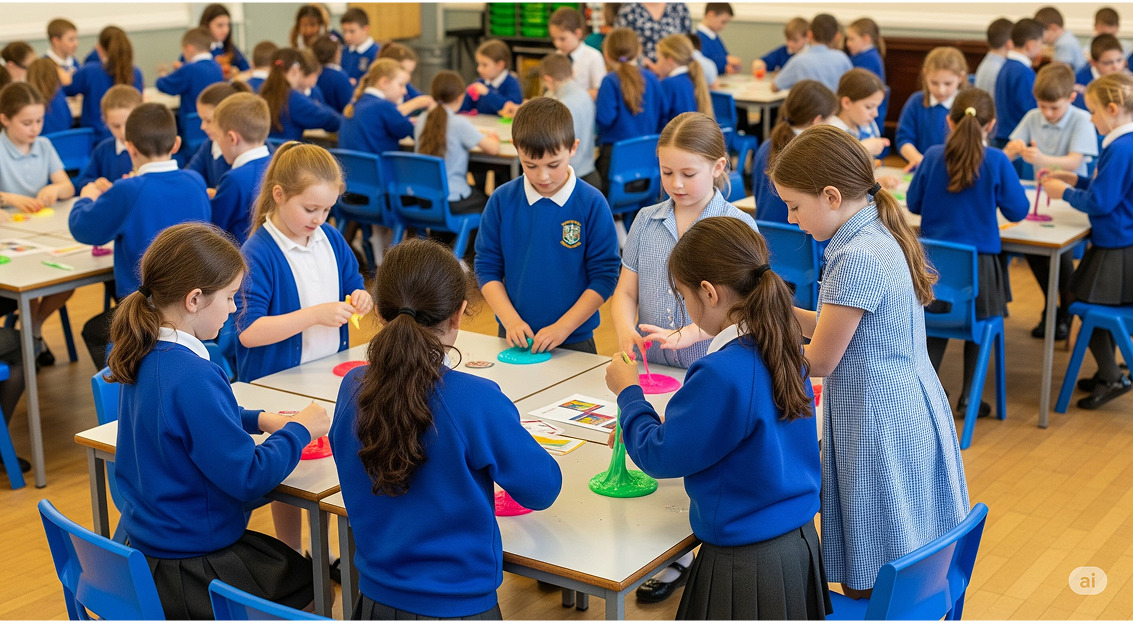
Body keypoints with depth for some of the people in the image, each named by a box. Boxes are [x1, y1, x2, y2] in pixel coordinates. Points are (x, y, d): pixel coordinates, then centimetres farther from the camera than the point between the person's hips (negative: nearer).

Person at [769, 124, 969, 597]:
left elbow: (820, 362, -16)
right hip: (910, 406, 10)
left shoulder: (858, 258, -23)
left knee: (865, 586, 1)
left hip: (879, 423, -10)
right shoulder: (880, 235, 7)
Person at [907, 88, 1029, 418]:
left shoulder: (933, 156, -6)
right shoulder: (997, 161, -13)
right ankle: (968, 398, 19)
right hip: (979, 263, -2)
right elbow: (1017, 211, -6)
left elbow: (914, 203, 4)